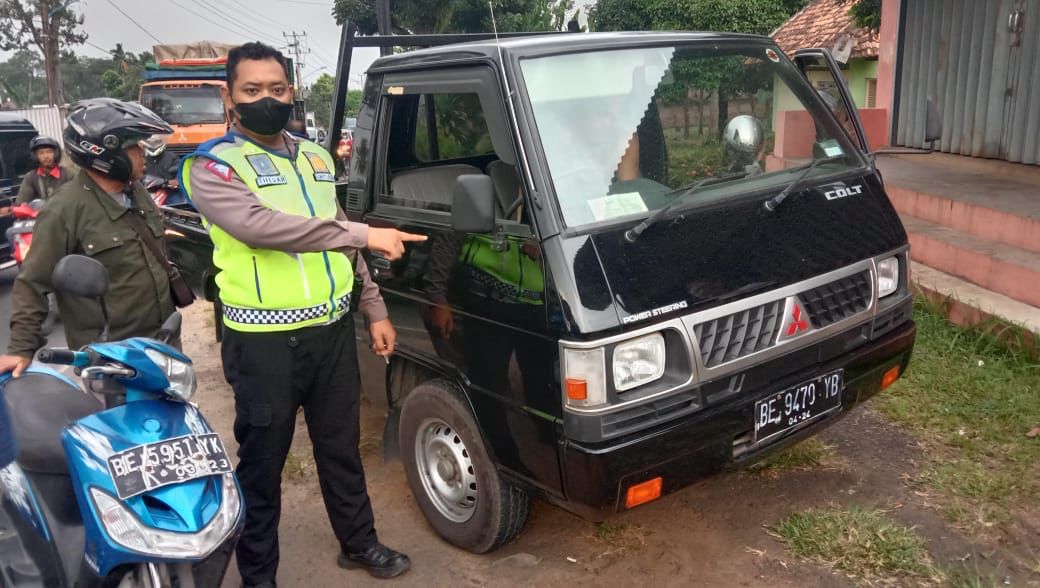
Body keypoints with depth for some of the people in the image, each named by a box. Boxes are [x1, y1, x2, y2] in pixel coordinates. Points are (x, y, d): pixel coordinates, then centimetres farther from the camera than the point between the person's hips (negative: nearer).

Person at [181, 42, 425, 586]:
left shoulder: (315, 156, 12)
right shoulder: (213, 166, -9)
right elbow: (260, 227, -29)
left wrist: (375, 309, 15)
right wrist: (363, 233, -31)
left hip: (332, 329, 6)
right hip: (264, 340, -6)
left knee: (341, 446, 20)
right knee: (263, 461, 9)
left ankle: (358, 543, 38)